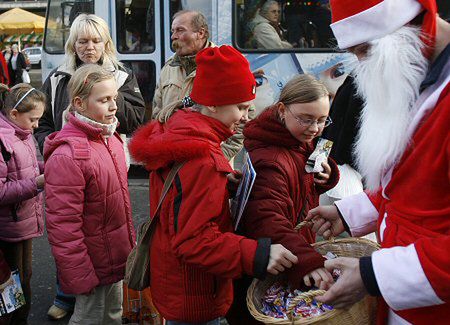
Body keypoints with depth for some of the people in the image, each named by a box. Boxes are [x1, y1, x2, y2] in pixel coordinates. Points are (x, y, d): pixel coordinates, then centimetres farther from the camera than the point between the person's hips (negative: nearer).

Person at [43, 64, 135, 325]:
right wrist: (80, 278, -21)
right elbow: (63, 226, -25)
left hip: (115, 259, 8)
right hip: (94, 266, -8)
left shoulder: (110, 138, 3)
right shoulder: (67, 155, -25)